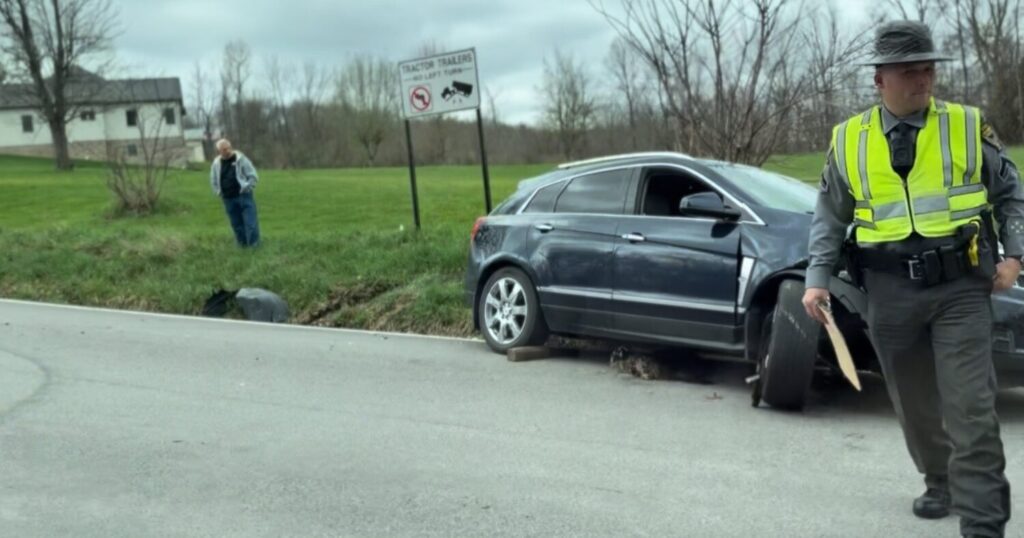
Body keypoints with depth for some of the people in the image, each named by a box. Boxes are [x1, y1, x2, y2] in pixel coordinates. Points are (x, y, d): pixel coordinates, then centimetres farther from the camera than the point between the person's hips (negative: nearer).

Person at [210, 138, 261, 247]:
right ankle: (243, 245, 20)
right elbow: (213, 181, 18)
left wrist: (246, 188, -8)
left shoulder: (240, 159, -6)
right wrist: (220, 193, 9)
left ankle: (254, 245, -2)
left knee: (250, 222, -7)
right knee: (236, 224, 9)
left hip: (244, 197, -4)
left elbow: (253, 176, -4)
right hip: (229, 199, 4)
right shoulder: (216, 164, 4)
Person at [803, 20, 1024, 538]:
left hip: (960, 286, -2)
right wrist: (817, 277, 2)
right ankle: (940, 485, 36)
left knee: (969, 406, -7)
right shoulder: (848, 140, 4)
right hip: (891, 292, 2)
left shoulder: (968, 127, 2)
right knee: (914, 403, 14)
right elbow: (830, 217, 11)